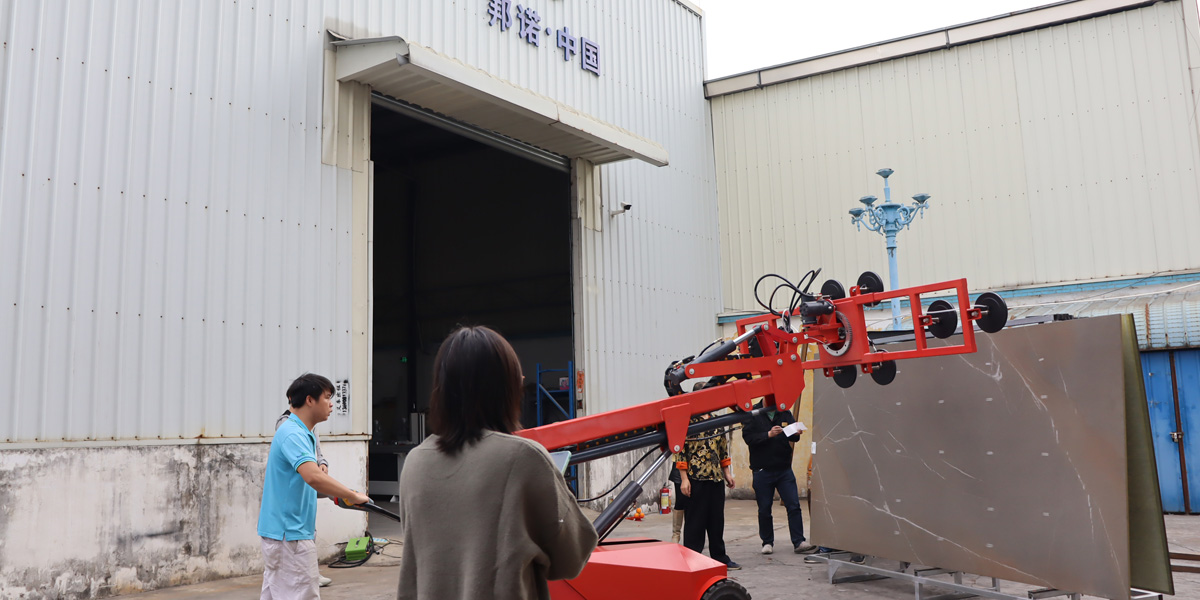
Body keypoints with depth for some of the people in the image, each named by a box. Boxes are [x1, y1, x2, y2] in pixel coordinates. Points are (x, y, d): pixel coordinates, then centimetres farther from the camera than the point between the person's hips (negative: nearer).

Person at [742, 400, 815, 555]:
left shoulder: (785, 413, 6)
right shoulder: (753, 414, -5)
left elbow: (792, 437, 10)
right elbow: (748, 437, -14)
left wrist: (796, 434, -13)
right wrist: (769, 435, -25)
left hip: (784, 469, 3)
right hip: (762, 471, -3)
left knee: (794, 506, -1)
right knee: (764, 509, 7)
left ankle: (799, 542, 4)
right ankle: (767, 542, 21)